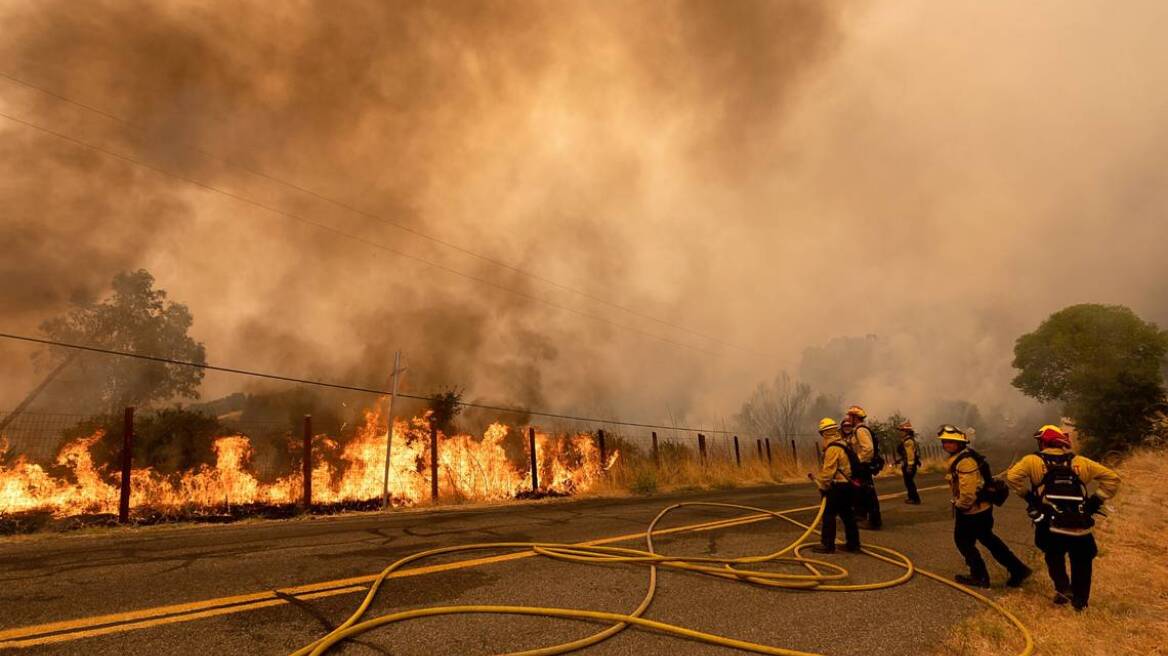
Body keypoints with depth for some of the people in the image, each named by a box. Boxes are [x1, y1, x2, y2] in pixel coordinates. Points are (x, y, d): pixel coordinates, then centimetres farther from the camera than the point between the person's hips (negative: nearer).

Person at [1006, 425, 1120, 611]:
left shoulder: (1033, 461, 2)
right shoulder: (1079, 462, 11)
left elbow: (1013, 476, -14)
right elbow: (1112, 478, 10)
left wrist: (1027, 495, 0)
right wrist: (1096, 500, 12)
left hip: (1050, 527, -1)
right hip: (1080, 527, 2)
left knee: (1054, 557, 27)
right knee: (1081, 564, 23)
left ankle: (1063, 589, 14)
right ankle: (1080, 601, 28)